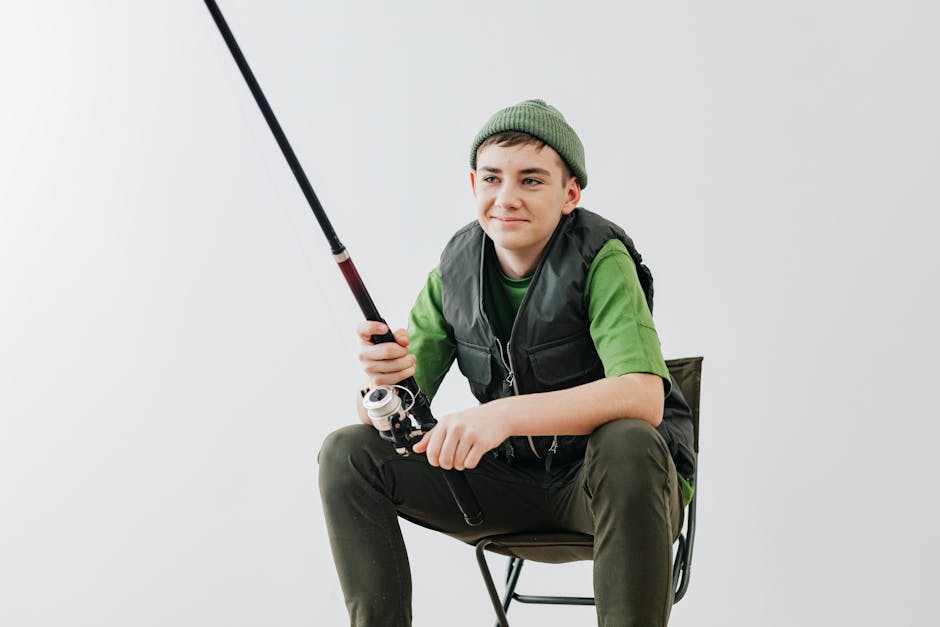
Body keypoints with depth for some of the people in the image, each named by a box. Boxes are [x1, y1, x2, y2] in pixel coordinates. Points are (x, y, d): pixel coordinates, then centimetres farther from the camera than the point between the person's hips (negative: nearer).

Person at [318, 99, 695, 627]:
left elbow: (643, 396, -33)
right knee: (349, 453, -9)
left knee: (628, 444, -38)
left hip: (606, 480, -4)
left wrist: (504, 414, -42)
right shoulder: (454, 271, -3)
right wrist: (386, 380, -29)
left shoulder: (602, 261, -18)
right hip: (510, 481, 5)